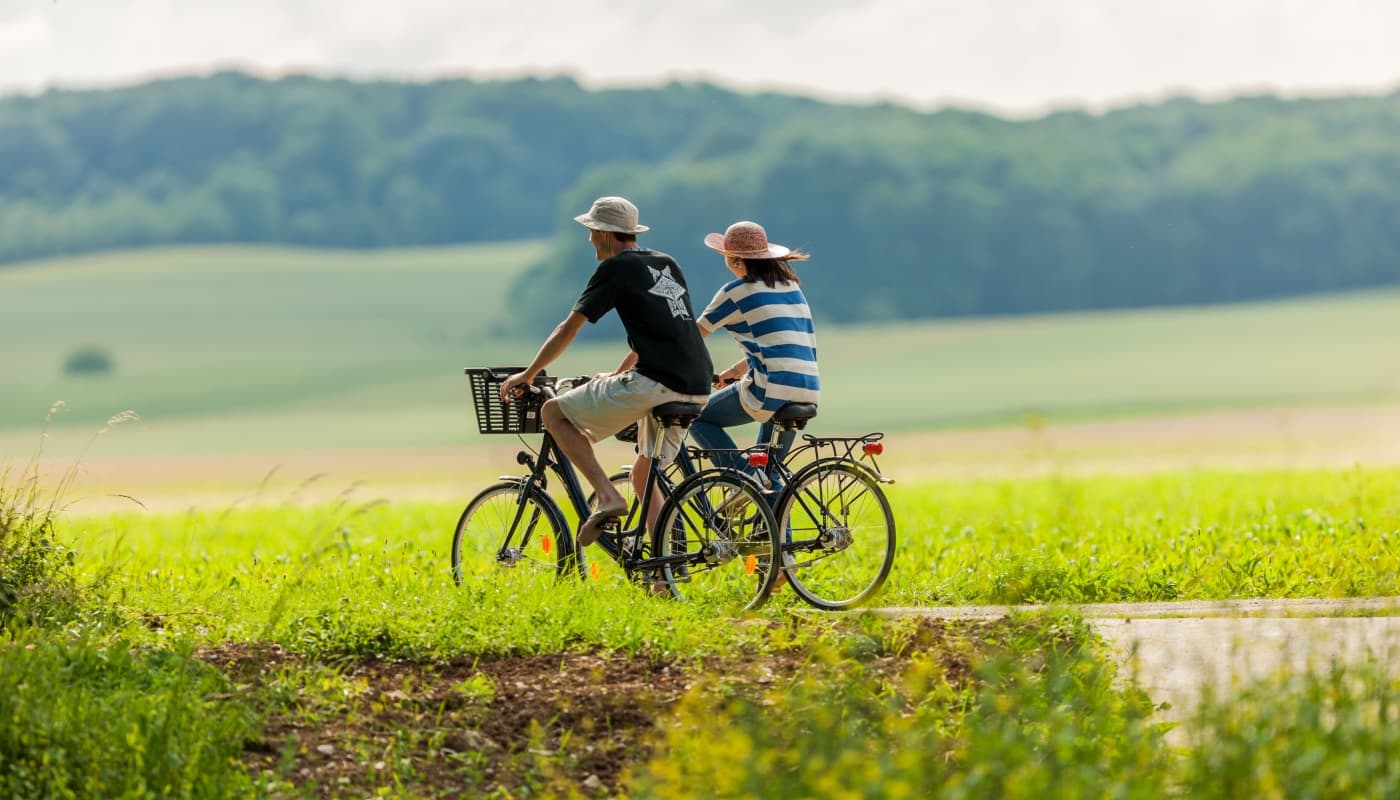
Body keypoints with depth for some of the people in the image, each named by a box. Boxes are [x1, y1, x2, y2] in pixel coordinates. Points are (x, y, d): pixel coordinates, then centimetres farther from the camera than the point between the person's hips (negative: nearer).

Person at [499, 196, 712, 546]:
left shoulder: (615, 269, 0)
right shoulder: (667, 265, 22)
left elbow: (569, 329, 3)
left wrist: (528, 374, 14)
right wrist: (618, 374, 45)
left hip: (653, 383, -8)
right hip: (696, 391, 8)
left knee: (553, 412, 4)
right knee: (643, 476, 23)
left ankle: (607, 496, -8)